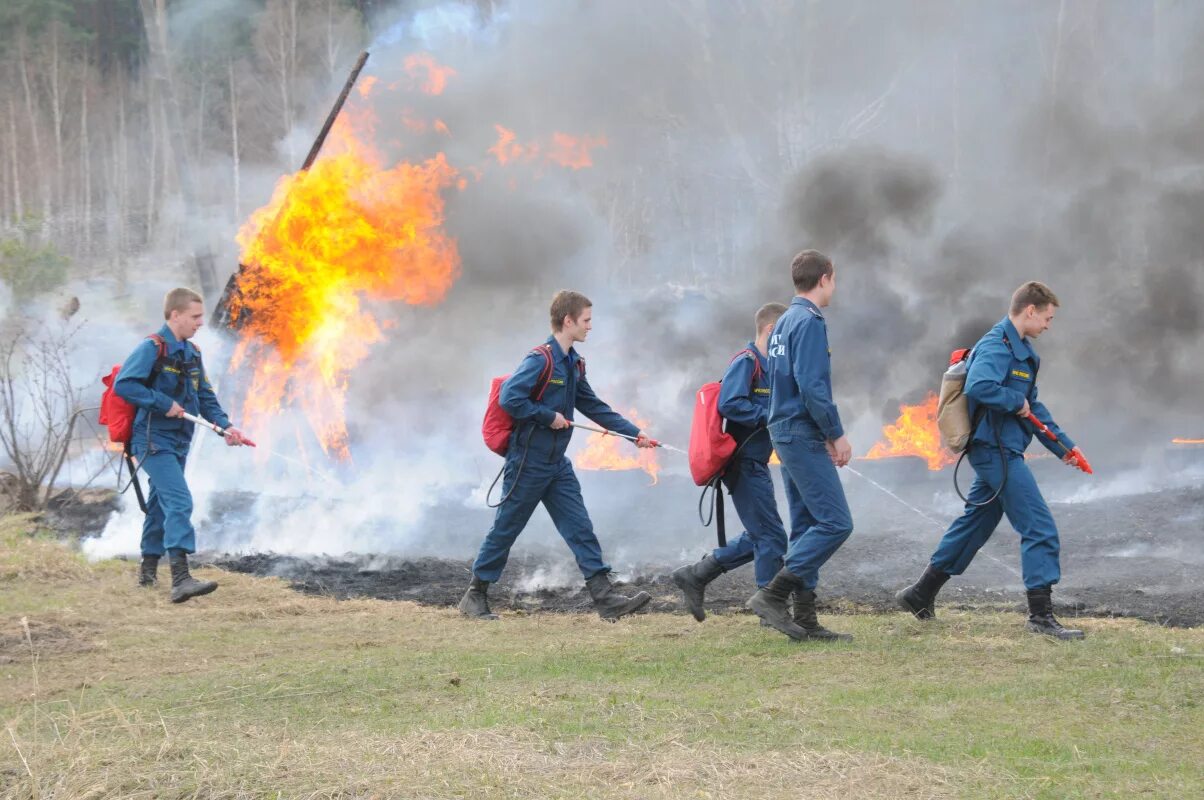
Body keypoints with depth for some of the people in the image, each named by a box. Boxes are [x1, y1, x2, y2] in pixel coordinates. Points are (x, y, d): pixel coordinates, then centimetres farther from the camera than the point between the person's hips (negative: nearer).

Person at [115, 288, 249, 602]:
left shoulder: (192, 353, 12)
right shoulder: (152, 349, -14)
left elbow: (205, 397, 15)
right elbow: (122, 384, -21)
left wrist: (225, 426, -1)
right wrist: (164, 403, -22)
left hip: (178, 443, 9)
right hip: (154, 442, -9)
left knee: (162, 504, 19)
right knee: (179, 501, -21)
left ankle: (148, 569, 34)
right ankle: (180, 578, -30)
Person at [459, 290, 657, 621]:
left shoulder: (573, 364, 11)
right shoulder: (540, 359, -16)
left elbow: (594, 407, 17)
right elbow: (509, 398, -25)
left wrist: (634, 433, 13)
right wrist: (549, 417, -18)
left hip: (557, 464, 8)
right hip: (528, 462, -8)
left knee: (581, 528, 0)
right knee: (506, 529, 2)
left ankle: (605, 598, -4)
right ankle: (475, 596, 15)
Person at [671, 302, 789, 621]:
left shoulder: (767, 366, 16)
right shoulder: (746, 362, -14)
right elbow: (729, 404, -26)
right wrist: (771, 416, -22)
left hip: (756, 465, 10)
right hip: (745, 464, -10)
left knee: (759, 537, 15)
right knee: (771, 536, -6)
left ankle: (695, 576, 19)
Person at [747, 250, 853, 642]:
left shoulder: (784, 322, 17)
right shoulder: (810, 321, -13)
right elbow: (812, 386, -21)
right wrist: (837, 434, -13)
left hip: (787, 433, 10)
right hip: (803, 436, -10)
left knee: (806, 526, 10)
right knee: (835, 523, -11)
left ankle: (804, 618, 9)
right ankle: (773, 595, -12)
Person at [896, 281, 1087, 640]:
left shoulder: (1021, 349, 17)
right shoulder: (997, 346, -15)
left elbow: (1033, 407, 24)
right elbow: (979, 386, -34)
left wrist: (1063, 446, 20)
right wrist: (1017, 401, -20)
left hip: (997, 451, 11)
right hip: (996, 449, -11)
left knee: (975, 523, 18)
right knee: (1040, 528, -10)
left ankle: (922, 595, 27)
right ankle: (1041, 614, -9)